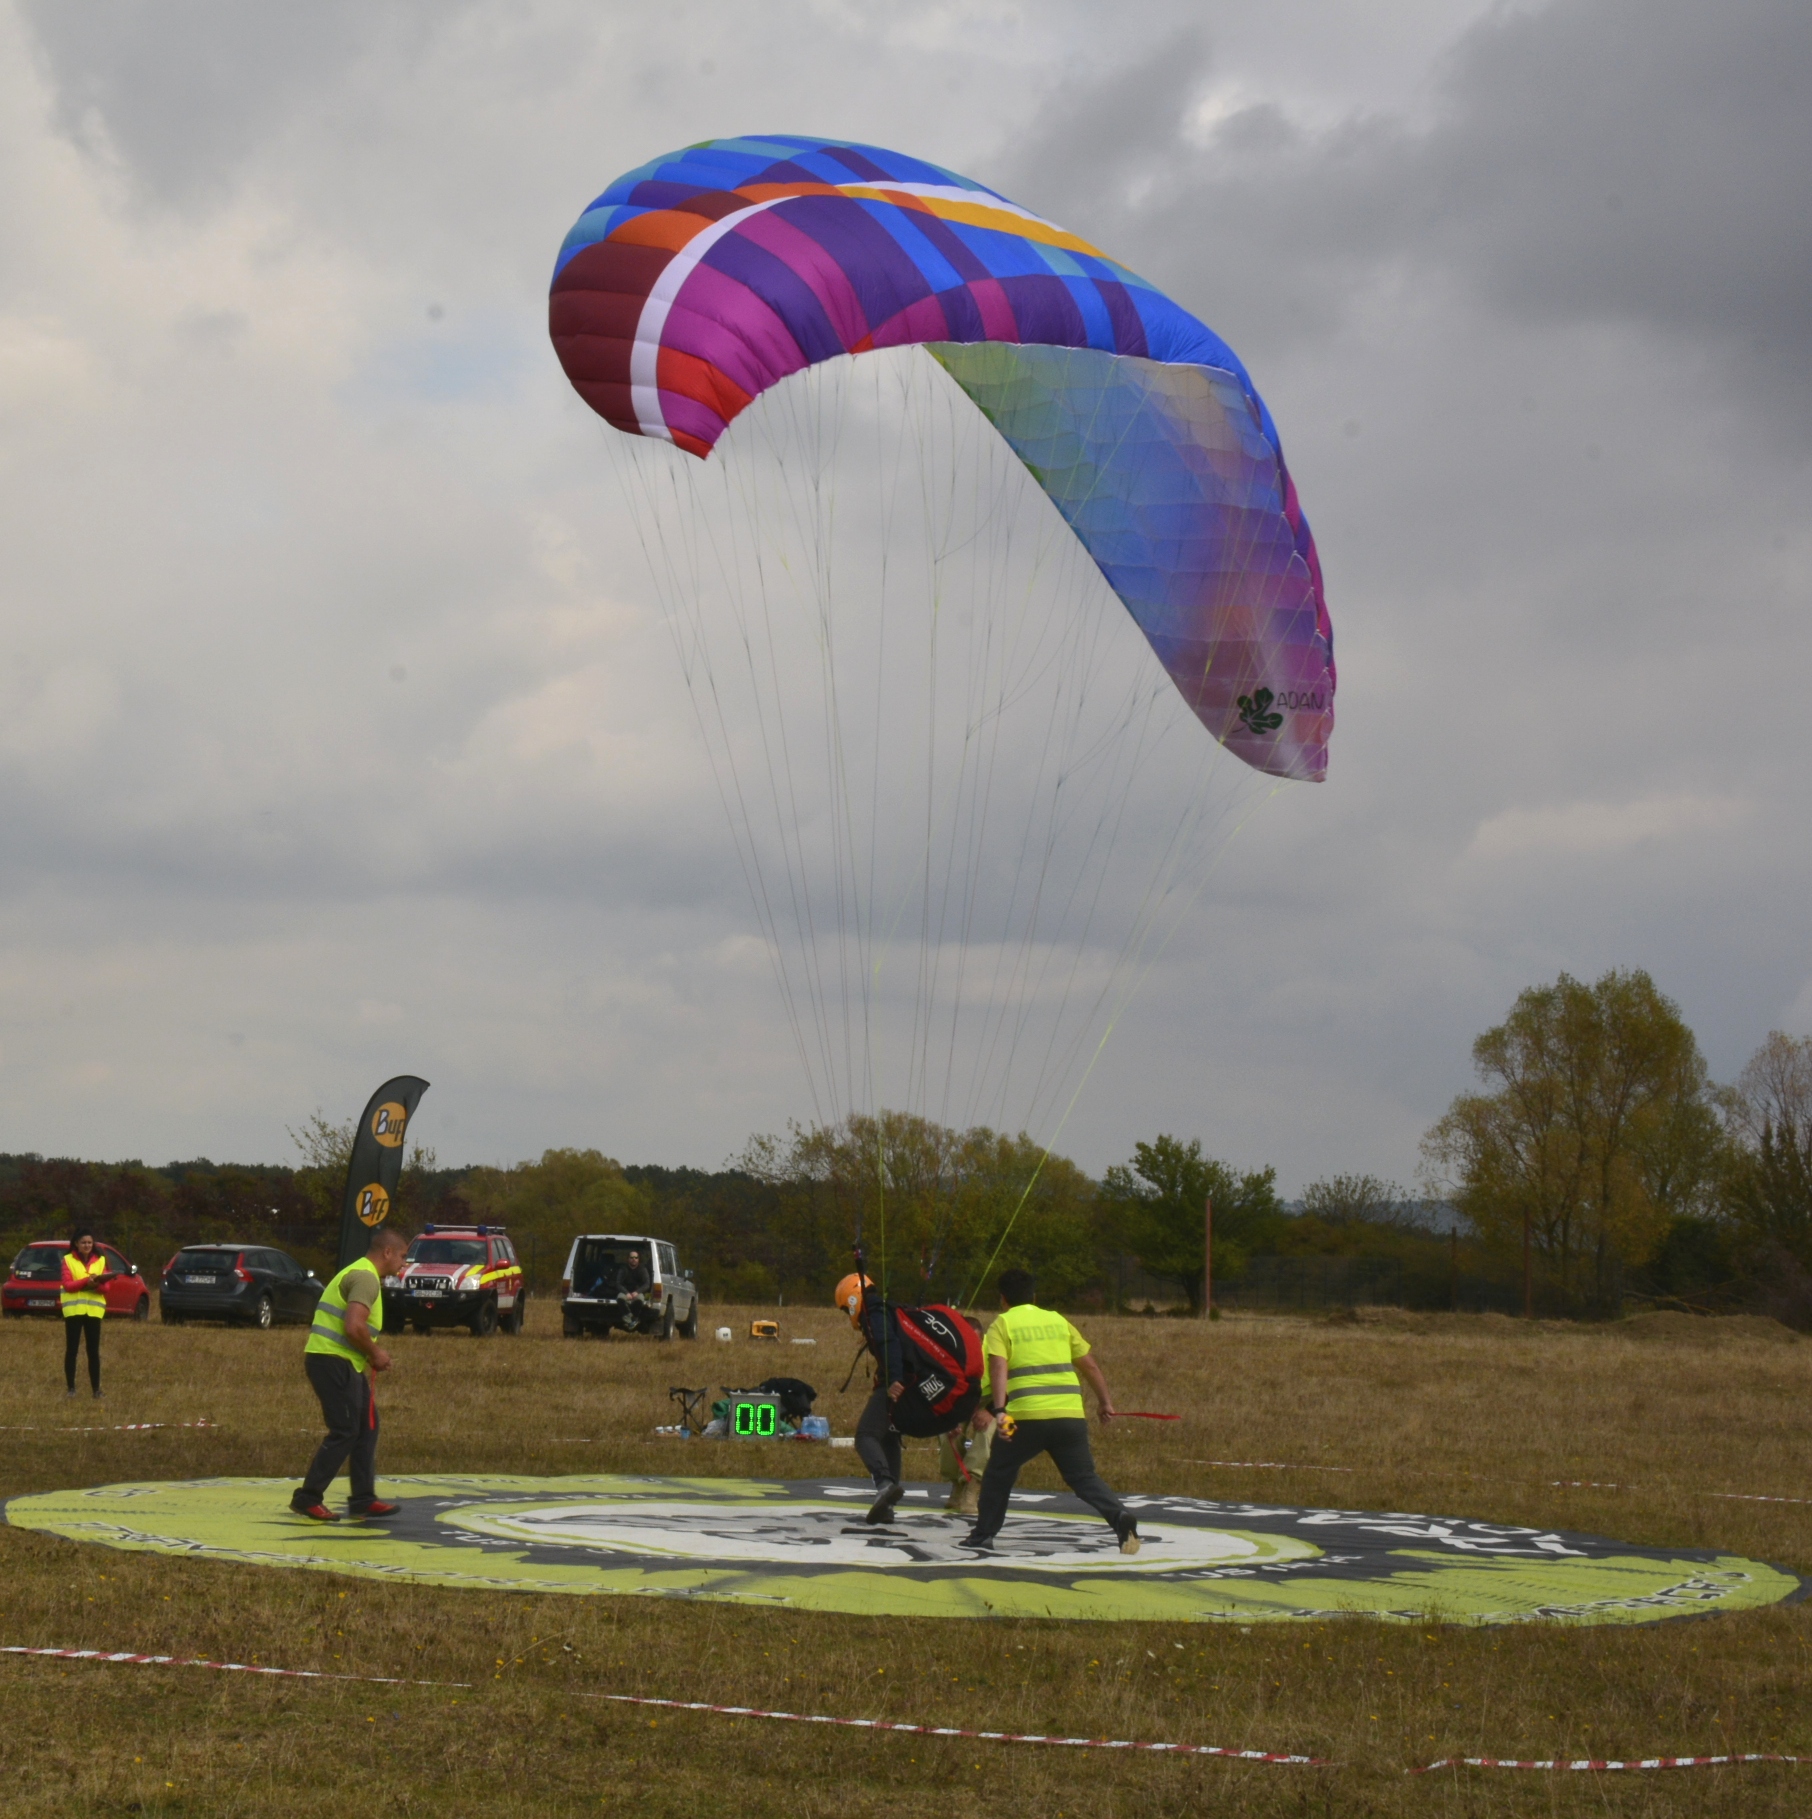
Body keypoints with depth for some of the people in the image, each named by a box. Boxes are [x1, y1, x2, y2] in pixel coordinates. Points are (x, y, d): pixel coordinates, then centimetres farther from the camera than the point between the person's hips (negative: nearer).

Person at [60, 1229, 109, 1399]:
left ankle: (96, 1389, 4)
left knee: (93, 1351, 1)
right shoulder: (68, 1260, 2)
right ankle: (70, 1388, 4)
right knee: (71, 1349, -1)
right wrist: (86, 1281, -24)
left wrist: (97, 1284, -21)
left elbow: (106, 1288, 2)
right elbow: (68, 1285, -9)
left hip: (94, 1309, 1)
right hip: (73, 1309, -1)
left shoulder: (100, 1260, 8)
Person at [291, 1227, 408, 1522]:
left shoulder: (359, 1274, 21)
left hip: (344, 1364, 11)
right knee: (345, 1432, -7)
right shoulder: (366, 1277, -14)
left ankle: (363, 1499, 16)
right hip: (333, 1361, -11)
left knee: (367, 1426, 12)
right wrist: (375, 1353, -11)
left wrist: (372, 1354, 13)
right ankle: (308, 1498, -2)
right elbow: (354, 1326, -26)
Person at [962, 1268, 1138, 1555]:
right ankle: (1119, 1517, -15)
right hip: (1070, 1414, 3)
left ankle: (983, 1534, 19)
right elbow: (1089, 1364, 21)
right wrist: (1105, 1402, 29)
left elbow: (998, 1368, -9)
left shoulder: (1003, 1324, 7)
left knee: (998, 1473, 16)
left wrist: (998, 1411, -19)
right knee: (1084, 1477, 9)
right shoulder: (1057, 1321, 19)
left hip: (1027, 1416, -3)